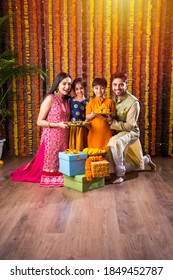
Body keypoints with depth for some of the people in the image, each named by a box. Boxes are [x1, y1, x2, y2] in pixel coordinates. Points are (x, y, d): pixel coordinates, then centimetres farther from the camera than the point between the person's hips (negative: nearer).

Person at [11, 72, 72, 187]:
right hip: (51, 137, -6)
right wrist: (57, 125, -21)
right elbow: (39, 121, -13)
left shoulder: (66, 100, 11)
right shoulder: (50, 99, -10)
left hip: (63, 138, 7)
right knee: (50, 161, 2)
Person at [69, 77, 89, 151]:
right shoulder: (71, 100, 8)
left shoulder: (87, 102, 2)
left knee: (80, 148, 1)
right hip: (71, 128, 2)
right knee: (71, 147, 3)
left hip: (82, 129, -1)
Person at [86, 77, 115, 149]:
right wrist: (93, 114, -16)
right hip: (94, 132, 0)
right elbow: (87, 118, 3)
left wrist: (108, 115, -14)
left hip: (106, 132, 0)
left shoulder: (109, 101, 5)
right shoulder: (91, 102, 6)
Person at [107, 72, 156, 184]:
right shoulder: (113, 97, -4)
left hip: (130, 132, -6)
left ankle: (120, 174, -24)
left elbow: (129, 126, -22)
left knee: (114, 143, -40)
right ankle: (146, 159, 53)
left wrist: (112, 122, -28)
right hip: (117, 132, 6)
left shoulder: (133, 102, -21)